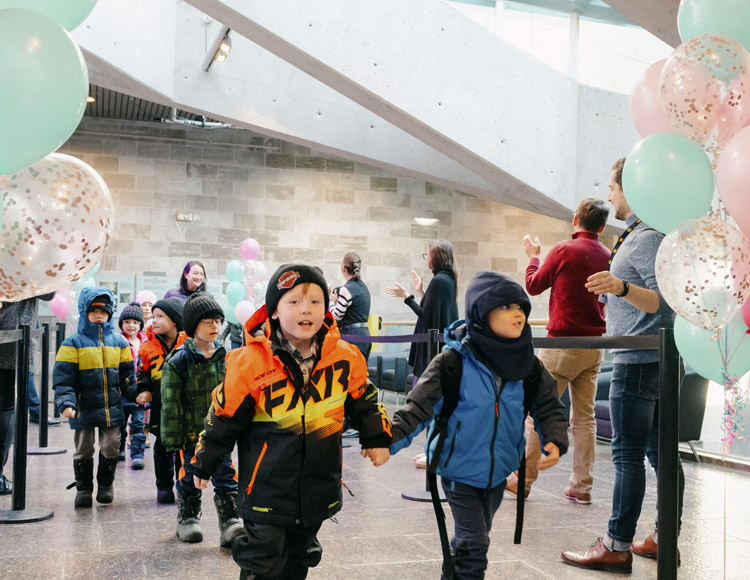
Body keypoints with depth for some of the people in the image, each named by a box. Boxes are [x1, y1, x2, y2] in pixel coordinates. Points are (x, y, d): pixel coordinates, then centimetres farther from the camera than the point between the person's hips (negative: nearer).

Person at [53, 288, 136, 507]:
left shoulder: (118, 342, 7)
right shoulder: (74, 343, -2)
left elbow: (127, 375, 12)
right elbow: (63, 378, -7)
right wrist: (66, 403, -19)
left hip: (112, 408, 2)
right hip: (84, 409, -2)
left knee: (110, 448, 7)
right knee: (84, 450, 7)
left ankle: (106, 485, 26)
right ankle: (83, 489, 22)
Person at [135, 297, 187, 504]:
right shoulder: (148, 347, 2)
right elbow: (142, 374, 10)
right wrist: (144, 391, -8)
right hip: (160, 407, 2)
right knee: (162, 448, 10)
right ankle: (164, 487, 22)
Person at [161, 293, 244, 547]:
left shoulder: (225, 357, 4)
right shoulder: (178, 361, -9)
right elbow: (170, 403, -8)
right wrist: (172, 438, -10)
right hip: (191, 433, -3)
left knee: (226, 477, 3)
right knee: (189, 478, 10)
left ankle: (230, 522, 8)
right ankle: (187, 519, 29)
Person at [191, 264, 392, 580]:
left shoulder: (345, 357, -7)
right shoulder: (250, 362, -17)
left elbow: (363, 402, 11)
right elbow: (224, 417, -5)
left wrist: (376, 437, 7)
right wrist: (204, 465, 4)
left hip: (318, 490, 4)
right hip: (266, 490, -4)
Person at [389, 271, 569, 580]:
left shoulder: (527, 364, -6)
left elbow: (548, 405, 4)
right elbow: (419, 405, -20)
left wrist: (555, 441, -13)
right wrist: (386, 440, -31)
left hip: (498, 470, 5)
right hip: (460, 470, -5)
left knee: (474, 537, 22)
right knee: (474, 542, -9)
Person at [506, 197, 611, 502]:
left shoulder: (564, 251, -9)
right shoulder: (608, 257, 5)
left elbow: (533, 286, 3)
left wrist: (534, 256, 19)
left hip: (562, 343, -5)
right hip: (594, 346, 6)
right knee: (584, 417, 9)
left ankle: (523, 479, 7)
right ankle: (581, 486, 11)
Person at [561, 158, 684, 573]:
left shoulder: (647, 238, -14)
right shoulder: (639, 235, 18)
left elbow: (663, 302, -24)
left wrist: (622, 287, -39)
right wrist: (612, 290, 40)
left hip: (639, 361, -11)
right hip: (658, 362, 11)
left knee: (628, 455, -8)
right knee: (660, 452, 11)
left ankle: (618, 547, -5)